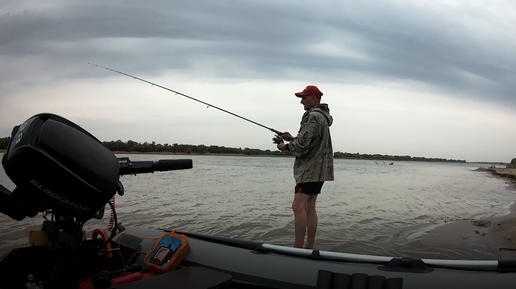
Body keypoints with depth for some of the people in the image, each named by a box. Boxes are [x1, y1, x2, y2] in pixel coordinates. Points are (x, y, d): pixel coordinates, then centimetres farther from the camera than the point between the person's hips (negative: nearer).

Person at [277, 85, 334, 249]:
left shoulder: (313, 116, -14)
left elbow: (303, 144, -21)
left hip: (310, 167, -11)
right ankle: (309, 247, 14)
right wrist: (292, 138, 11)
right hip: (318, 168, 11)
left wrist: (286, 147, -4)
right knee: (309, 207, 10)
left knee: (298, 206, -15)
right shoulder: (322, 116, 19)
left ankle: (298, 248, -16)